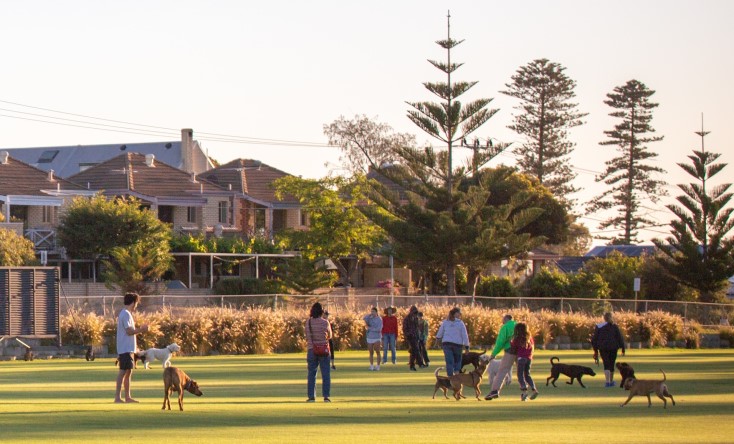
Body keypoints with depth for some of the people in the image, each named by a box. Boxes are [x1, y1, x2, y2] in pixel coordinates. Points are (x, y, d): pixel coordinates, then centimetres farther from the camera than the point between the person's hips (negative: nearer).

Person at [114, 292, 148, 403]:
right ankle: (117, 396, -11)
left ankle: (127, 397, 17)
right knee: (123, 372, -10)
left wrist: (139, 329, 15)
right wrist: (141, 330, -12)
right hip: (126, 349, -10)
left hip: (128, 349, 10)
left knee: (128, 372, 13)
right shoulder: (126, 314, -15)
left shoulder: (125, 314, 16)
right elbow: (129, 331, -20)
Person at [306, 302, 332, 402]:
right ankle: (326, 396, 1)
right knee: (325, 374, 5)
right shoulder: (325, 323, -9)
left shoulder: (308, 322, -4)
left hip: (311, 350, 2)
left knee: (311, 374, 8)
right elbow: (329, 336, 4)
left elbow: (307, 337, 8)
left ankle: (311, 396, 6)